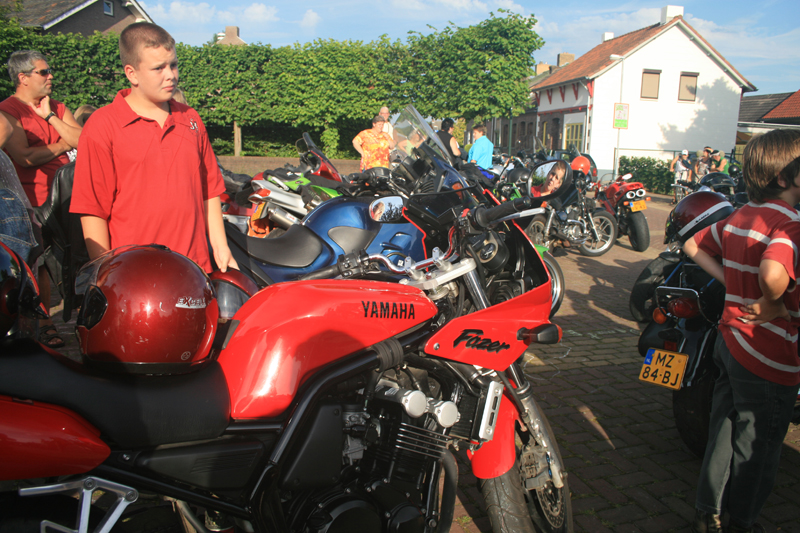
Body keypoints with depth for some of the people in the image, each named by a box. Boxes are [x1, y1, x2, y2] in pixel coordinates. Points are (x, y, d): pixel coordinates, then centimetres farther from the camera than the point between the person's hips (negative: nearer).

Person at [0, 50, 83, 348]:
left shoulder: (57, 109, 15)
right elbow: (24, 157, -17)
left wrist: (49, 116, -5)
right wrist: (63, 144, -4)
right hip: (31, 201, -5)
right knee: (39, 264, 1)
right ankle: (44, 324, 12)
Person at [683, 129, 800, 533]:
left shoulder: (738, 218, 4)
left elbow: (693, 246, 14)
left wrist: (732, 284, 7)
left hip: (730, 338, 8)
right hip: (767, 354, -8)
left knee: (725, 432, 20)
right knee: (758, 445, 12)